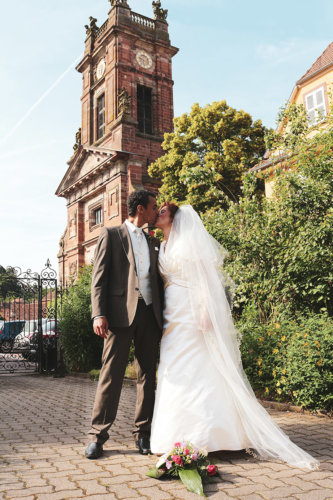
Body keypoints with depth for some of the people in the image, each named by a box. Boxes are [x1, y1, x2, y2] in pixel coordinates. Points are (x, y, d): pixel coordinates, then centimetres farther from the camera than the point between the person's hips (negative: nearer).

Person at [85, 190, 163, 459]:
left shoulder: (154, 242, 20)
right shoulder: (111, 234, 6)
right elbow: (99, 277, -1)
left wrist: (164, 316, 10)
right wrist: (99, 314, -12)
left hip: (149, 313, 5)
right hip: (121, 314, -4)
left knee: (147, 376, 7)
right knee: (111, 374, -3)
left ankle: (143, 433, 18)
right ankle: (98, 435, 8)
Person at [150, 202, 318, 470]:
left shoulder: (190, 240, -3)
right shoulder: (162, 247, 19)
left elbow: (205, 276, -10)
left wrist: (205, 311, -20)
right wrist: (160, 316, 13)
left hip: (193, 315, -7)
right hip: (172, 318, 7)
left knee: (196, 374, -6)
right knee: (173, 375, 7)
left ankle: (201, 437, 2)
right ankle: (177, 436, 15)